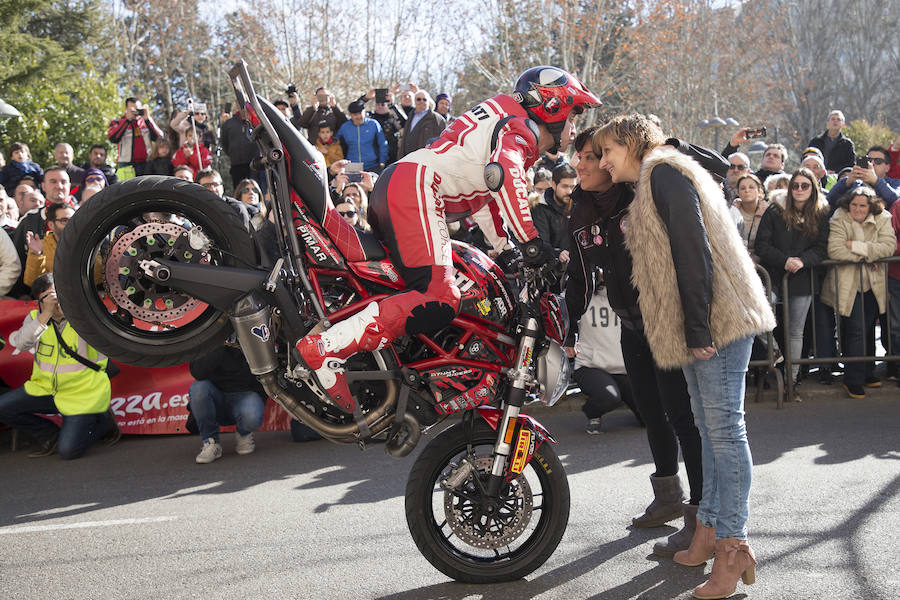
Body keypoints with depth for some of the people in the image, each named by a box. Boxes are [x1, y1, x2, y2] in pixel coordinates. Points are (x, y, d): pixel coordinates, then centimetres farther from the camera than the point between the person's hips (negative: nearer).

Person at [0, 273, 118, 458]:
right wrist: (45, 314, -27)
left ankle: (103, 421, 15)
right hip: (45, 387, 6)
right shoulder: (36, 317, 2)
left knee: (68, 451, -15)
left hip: (82, 394, -5)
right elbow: (21, 344, -16)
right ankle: (50, 435, 12)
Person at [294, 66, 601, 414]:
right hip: (416, 187, -11)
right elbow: (502, 173, -23)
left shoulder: (502, 122, 31)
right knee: (439, 300, -23)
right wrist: (530, 241, -20)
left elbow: (483, 196, 37)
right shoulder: (521, 129, 0)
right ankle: (325, 348, -30)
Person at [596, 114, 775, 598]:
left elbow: (694, 251, -17)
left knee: (724, 428, -10)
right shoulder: (651, 184, 25)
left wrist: (697, 328, -21)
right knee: (710, 429, 12)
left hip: (718, 320, -11)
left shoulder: (665, 173, -7)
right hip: (699, 327, 11)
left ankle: (733, 545, -7)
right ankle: (709, 530, 18)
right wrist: (690, 330, 19)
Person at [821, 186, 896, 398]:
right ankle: (853, 380, 0)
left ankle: (867, 372, 29)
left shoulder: (882, 219, 0)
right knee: (856, 330, -9)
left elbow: (889, 246, -13)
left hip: (873, 284, 4)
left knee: (869, 330, 14)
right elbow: (834, 250, -21)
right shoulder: (839, 220, -9)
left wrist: (857, 246, -20)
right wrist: (866, 257, -17)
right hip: (848, 284, -4)